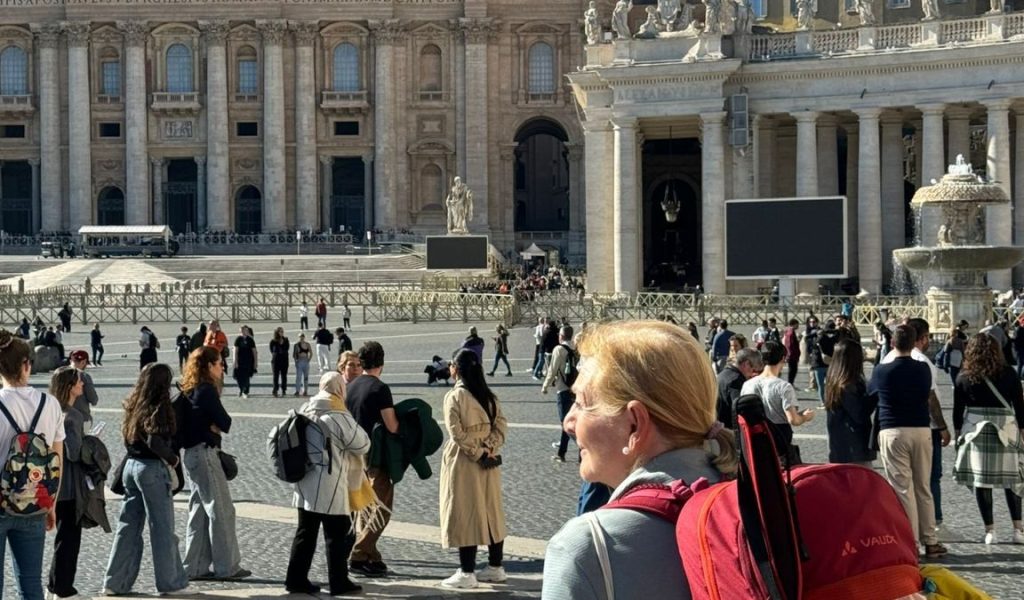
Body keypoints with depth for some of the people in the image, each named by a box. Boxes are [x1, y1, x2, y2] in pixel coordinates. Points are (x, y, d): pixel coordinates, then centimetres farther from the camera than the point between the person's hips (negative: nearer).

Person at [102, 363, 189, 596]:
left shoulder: (134, 405, 8)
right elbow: (155, 441, -25)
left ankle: (115, 583, 14)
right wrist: (172, 458, -10)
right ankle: (170, 582, 10)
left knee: (129, 526, 12)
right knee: (162, 528, 2)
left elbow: (127, 437, 12)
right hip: (153, 468, -7)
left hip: (131, 465, 7)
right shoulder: (159, 407, -14)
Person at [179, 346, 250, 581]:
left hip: (192, 454, 9)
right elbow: (225, 423, -14)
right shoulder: (206, 390, -15)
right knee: (221, 511, -2)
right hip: (205, 454, -9)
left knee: (200, 511, 13)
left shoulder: (189, 390, 12)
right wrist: (215, 425, 3)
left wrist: (210, 426, -6)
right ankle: (226, 567, 3)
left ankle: (196, 567, 15)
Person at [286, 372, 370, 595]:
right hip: (330, 489, -6)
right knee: (338, 535, 6)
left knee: (305, 533, 14)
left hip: (305, 486, 6)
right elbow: (363, 445, -6)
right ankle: (338, 582, 12)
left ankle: (296, 579, 16)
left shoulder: (304, 412, 3)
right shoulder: (340, 418, -16)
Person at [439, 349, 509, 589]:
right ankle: (495, 567, 20)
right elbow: (502, 425, 0)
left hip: (463, 462, -6)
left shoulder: (454, 396, -13)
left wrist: (478, 453, -12)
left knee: (464, 514, -1)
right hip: (488, 463, 6)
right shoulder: (488, 395, 6)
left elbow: (457, 432, -19)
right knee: (491, 511, 13)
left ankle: (467, 573, 0)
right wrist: (489, 449, -7)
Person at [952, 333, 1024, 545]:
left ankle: (990, 531, 4)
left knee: (981, 480, 3)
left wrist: (958, 432, 15)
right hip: (1006, 430, 0)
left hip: (974, 430, 0)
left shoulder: (964, 377, -1)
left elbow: (958, 409, 4)